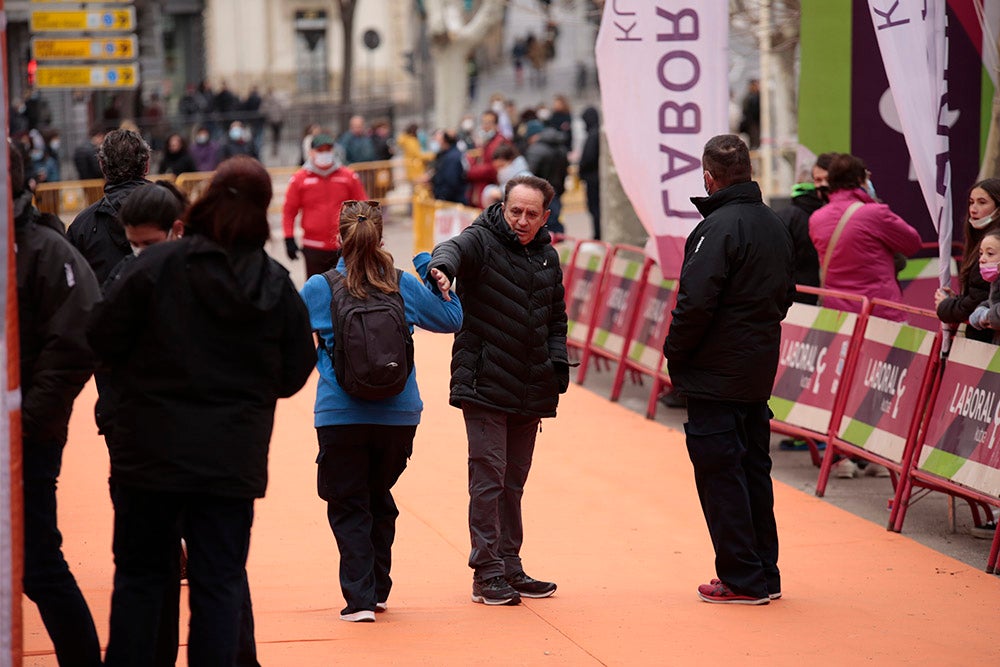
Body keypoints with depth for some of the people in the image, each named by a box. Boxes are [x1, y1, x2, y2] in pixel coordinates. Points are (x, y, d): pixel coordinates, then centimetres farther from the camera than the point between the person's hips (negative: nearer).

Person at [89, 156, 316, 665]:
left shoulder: (157, 266, -11)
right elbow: (292, 376, 2)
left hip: (152, 451, -1)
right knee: (220, 584, 7)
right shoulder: (277, 286, -3)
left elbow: (104, 338, -8)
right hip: (233, 460, 1)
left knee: (140, 576, 10)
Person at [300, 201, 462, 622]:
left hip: (340, 415, -3)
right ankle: (378, 591, 26)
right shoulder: (404, 286, -1)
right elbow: (452, 319, 9)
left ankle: (360, 598, -3)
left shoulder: (318, 289, -6)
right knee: (379, 499, 19)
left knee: (348, 507, 5)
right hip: (398, 416, 3)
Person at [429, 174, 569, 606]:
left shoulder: (548, 257, 12)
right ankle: (487, 573, -5)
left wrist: (558, 359, 7)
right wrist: (443, 267, -54)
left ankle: (510, 567, 21)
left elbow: (557, 316, 24)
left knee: (514, 482, 13)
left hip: (530, 390, 6)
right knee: (488, 477, -8)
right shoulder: (482, 241, -6)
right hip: (484, 385, -6)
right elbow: (454, 249, -30)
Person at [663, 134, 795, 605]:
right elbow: (785, 293, 19)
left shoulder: (719, 228, -18)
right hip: (759, 372, 9)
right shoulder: (775, 227, 11)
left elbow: (696, 302, -22)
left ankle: (742, 578, -1)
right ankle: (765, 574, 20)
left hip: (715, 374, -9)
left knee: (718, 471, -2)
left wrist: (675, 353, -10)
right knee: (754, 469, 15)